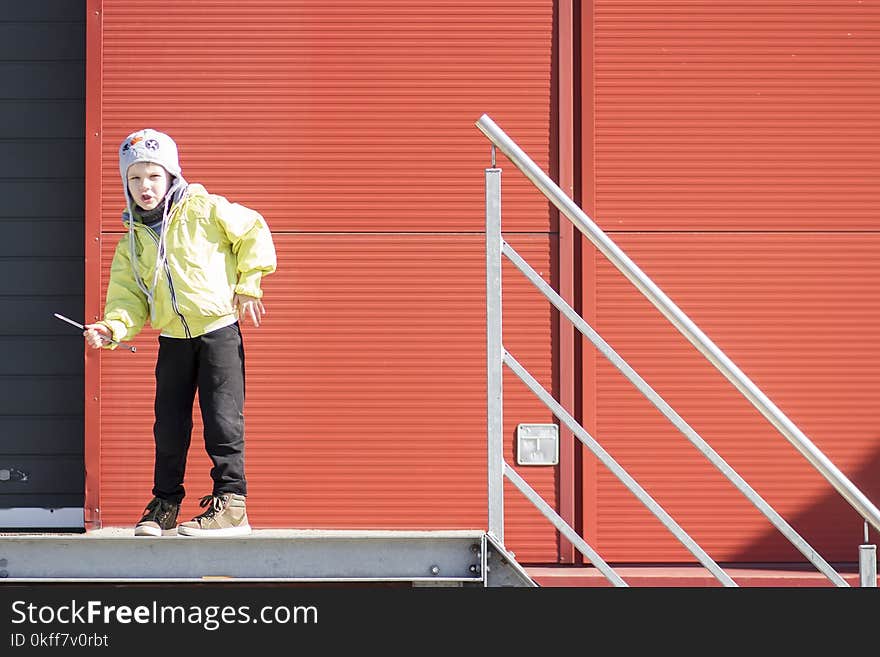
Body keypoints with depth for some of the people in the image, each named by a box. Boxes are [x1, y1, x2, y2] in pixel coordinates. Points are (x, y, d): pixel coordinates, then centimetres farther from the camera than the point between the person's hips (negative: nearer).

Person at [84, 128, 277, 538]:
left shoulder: (203, 210, -7)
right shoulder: (132, 241, 7)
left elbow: (253, 232, -3)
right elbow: (129, 297, 4)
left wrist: (248, 286, -7)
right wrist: (112, 328, -16)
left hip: (219, 330, -5)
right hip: (172, 339, 5)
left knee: (222, 418, -7)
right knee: (169, 424, 8)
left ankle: (231, 501, -2)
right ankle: (165, 503, 19)